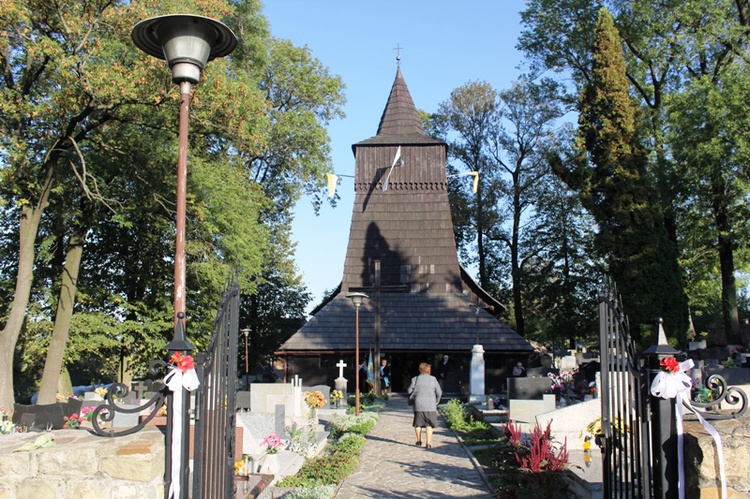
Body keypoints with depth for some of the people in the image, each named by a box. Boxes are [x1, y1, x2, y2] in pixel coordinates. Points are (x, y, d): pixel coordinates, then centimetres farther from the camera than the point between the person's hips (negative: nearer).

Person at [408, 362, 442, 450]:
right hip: (430, 405, 0)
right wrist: (437, 401, 20)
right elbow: (439, 392, 4)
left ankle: (419, 441, 24)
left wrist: (412, 397, 24)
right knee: (429, 424, 3)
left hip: (418, 405, 0)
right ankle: (428, 443, -5)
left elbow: (410, 390, 3)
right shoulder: (433, 379, 2)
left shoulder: (415, 379, 1)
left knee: (418, 424, 14)